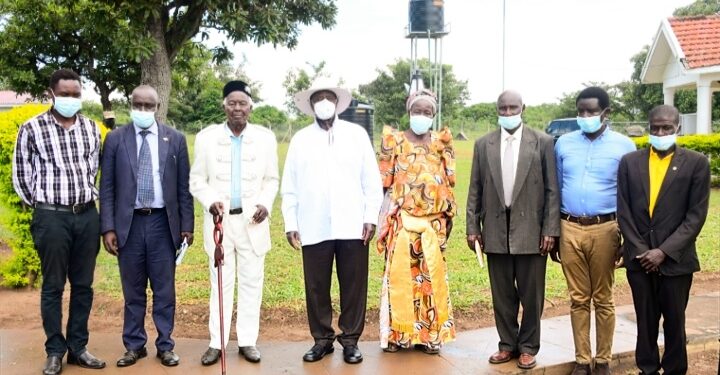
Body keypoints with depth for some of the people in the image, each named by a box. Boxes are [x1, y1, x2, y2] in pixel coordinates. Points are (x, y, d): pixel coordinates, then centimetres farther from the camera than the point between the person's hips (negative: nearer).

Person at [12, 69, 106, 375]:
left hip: (87, 214, 4)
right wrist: (40, 205, 10)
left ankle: (78, 347, 21)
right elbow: (21, 175, 4)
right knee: (53, 286, 5)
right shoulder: (32, 129, -4)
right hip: (51, 217, -3)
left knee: (83, 285, 9)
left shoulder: (91, 128, 6)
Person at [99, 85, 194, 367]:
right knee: (133, 291, 10)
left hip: (162, 222, 0)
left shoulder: (175, 139, 3)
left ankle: (165, 346, 19)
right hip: (129, 223, 0)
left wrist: (187, 225, 1)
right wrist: (108, 228, -5)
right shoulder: (115, 139, 3)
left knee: (164, 290, 7)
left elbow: (184, 186, 5)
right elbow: (107, 187, 2)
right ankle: (134, 345, 24)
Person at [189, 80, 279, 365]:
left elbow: (272, 179, 8)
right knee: (220, 283, 6)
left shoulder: (265, 138, 3)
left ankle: (247, 341, 17)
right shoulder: (206, 137, 1)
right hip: (220, 220, 0)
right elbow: (197, 179, 4)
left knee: (251, 282, 6)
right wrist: (210, 201, -14)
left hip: (252, 221, 1)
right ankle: (217, 343, 16)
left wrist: (265, 204, -10)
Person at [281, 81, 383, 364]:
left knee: (353, 285, 5)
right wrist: (290, 223, 2)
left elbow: (371, 180, 4)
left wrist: (371, 217, -2)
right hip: (314, 229, 1)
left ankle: (350, 340, 17)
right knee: (316, 287, 6)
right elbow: (289, 186, 8)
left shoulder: (357, 134, 5)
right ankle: (322, 339, 20)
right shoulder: (300, 139, 8)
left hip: (352, 226, -1)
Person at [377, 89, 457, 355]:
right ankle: (396, 333, 12)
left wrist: (449, 215, 8)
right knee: (399, 275, 1)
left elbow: (448, 183, 10)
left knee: (432, 277, 5)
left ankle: (431, 334, 15)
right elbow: (384, 182, 2)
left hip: (433, 222, 2)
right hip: (401, 221, -2)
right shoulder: (394, 141, 2)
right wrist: (384, 216, -2)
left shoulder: (441, 143, 8)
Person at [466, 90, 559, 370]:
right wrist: (472, 227, 3)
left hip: (531, 231, -2)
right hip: (496, 231, 2)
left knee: (531, 294, 7)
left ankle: (528, 346, 23)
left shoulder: (543, 142, 0)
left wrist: (551, 229, -7)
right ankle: (508, 344, 25)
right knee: (502, 294, 11)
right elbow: (475, 190, 8)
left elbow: (552, 189, -2)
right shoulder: (483, 144, 7)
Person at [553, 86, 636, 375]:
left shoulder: (623, 146, -2)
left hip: (605, 229, -2)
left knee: (603, 299, 8)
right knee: (578, 299, 9)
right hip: (570, 228, 2)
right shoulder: (563, 143, 5)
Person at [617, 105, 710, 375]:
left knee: (674, 322, 11)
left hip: (675, 259, -2)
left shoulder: (696, 163, -2)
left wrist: (664, 251, -13)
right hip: (639, 257, 2)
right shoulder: (630, 161, 4)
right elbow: (623, 211, 2)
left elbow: (696, 215, -7)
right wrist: (640, 250, -7)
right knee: (645, 320, 12)